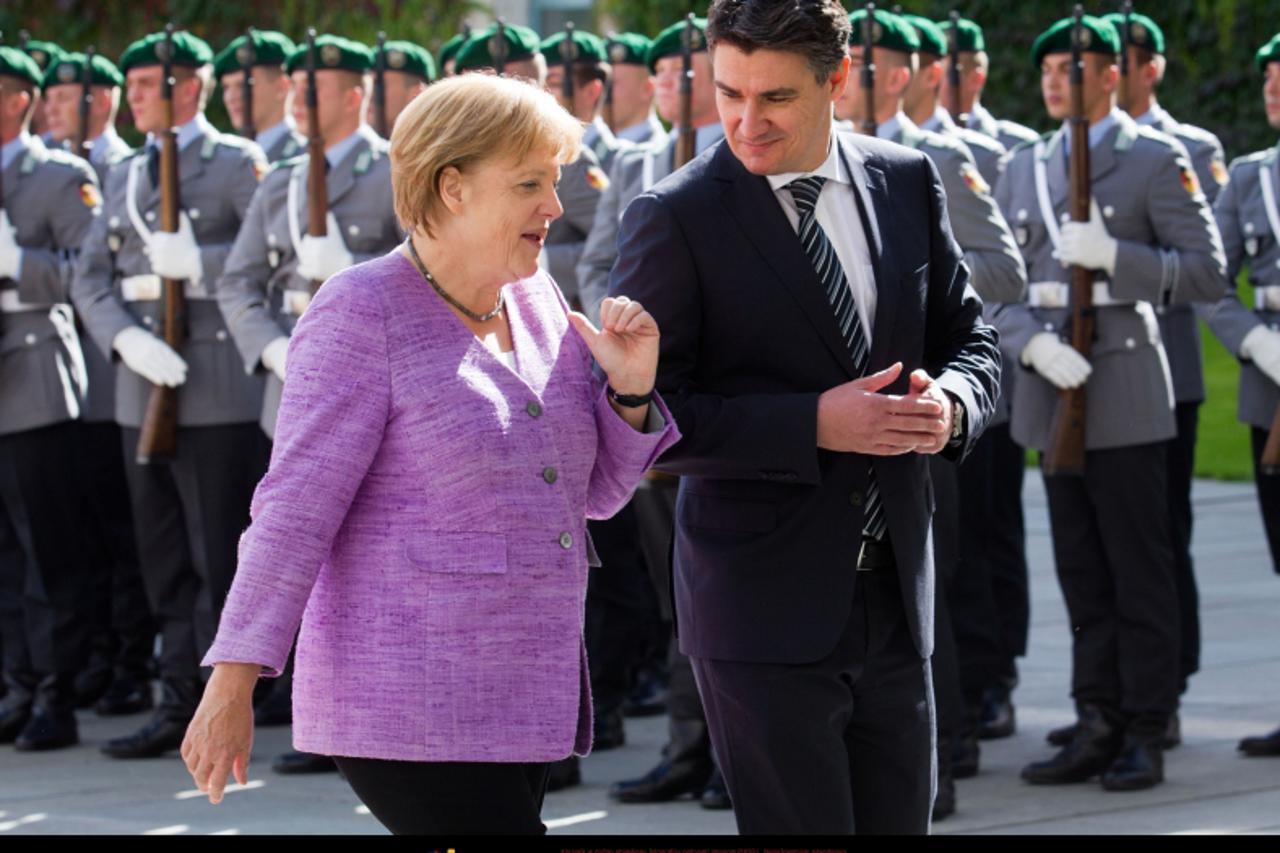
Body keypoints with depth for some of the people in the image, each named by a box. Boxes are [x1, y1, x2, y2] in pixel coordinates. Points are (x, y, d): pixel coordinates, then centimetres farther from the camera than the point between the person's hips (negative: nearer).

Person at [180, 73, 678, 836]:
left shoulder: (537, 300, 11)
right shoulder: (363, 314, -10)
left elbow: (597, 491, 16)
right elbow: (296, 507, -13)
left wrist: (631, 391, -2)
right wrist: (233, 684, -17)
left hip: (525, 698, 7)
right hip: (409, 707, -7)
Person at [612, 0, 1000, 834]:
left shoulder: (908, 182, 6)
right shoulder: (675, 219, -9)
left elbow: (969, 338, 15)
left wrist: (951, 402, -9)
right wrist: (815, 426, -22)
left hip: (896, 598, 5)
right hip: (764, 608, -5)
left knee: (899, 819, 12)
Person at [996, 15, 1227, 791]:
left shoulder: (1157, 160, -2)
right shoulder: (1025, 168, 14)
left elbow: (1210, 273, -6)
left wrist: (1113, 255, -18)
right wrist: (1033, 342, -9)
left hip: (1126, 388, -5)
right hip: (1051, 393, 5)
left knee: (1140, 573, -2)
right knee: (1081, 574, 9)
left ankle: (1146, 735, 3)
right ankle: (1098, 726, 15)